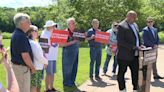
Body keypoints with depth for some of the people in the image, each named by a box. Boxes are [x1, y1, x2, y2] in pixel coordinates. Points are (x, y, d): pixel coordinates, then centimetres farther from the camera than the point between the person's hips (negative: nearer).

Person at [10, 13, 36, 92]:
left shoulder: (15, 34, 9)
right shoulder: (21, 36, -23)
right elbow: (25, 56, -25)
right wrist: (32, 67, -10)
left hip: (16, 64, 10)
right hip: (22, 67, -10)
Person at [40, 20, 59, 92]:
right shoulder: (45, 33, -9)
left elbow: (57, 43, 18)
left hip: (54, 56, 7)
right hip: (48, 57, -7)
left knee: (53, 73, 12)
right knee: (49, 73, -3)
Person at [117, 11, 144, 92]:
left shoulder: (135, 25, 13)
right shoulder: (121, 26, -13)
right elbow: (120, 41, -20)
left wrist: (139, 45, 3)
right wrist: (133, 47, -23)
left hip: (134, 55, 7)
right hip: (124, 55, -7)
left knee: (136, 72, 9)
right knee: (121, 72, 8)